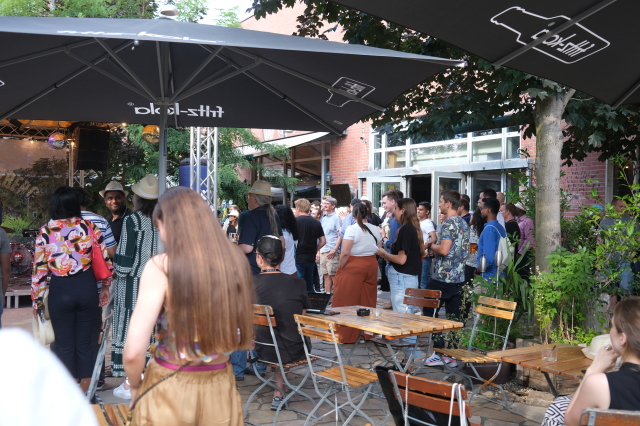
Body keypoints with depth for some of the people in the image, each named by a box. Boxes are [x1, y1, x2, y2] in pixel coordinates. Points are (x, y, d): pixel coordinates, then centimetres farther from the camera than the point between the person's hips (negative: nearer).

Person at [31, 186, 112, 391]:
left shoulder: (45, 232, -4)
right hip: (87, 288, 2)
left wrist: (37, 299, 6)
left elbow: (39, 269, -3)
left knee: (64, 344, 10)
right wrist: (105, 287, 13)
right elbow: (105, 260, 1)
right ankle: (85, 393, 22)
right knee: (84, 342, 13)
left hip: (60, 290, -2)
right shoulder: (90, 227, -1)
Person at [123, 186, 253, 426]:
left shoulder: (161, 266, -16)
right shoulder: (235, 261, -4)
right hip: (221, 390, 4)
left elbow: (134, 352, -18)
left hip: (169, 392, -4)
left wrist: (135, 386, 0)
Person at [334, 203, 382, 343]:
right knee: (368, 300, 12)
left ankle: (347, 335, 6)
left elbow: (345, 253, -18)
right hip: (371, 265, 6)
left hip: (353, 267, -5)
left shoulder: (352, 229, -13)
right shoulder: (375, 229, 4)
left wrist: (340, 267, -6)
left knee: (348, 300, 2)